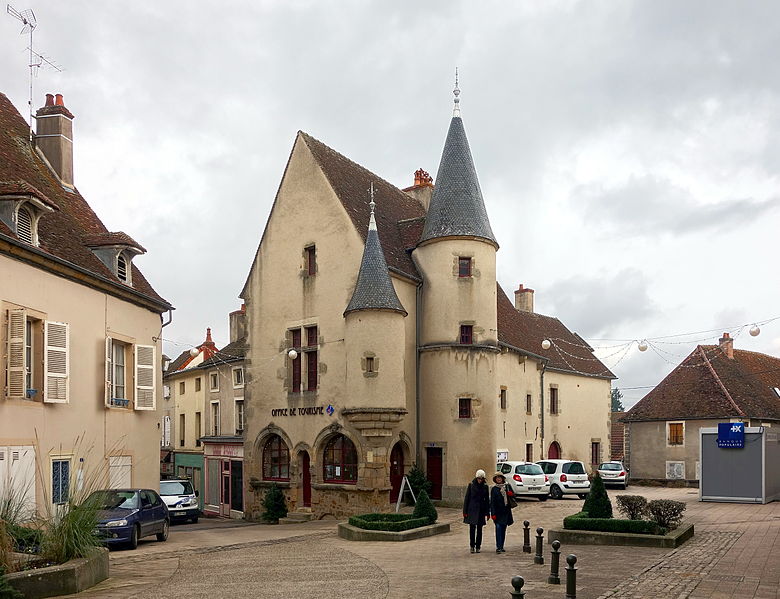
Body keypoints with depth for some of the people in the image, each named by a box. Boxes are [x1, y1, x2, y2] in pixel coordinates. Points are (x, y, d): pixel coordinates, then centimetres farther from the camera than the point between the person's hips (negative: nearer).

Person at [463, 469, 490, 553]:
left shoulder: (485, 486, 3)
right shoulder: (471, 485, -2)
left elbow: (487, 500, 8)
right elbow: (466, 498, 0)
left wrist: (487, 512, 3)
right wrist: (465, 511, -3)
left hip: (481, 510, 2)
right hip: (472, 510, -2)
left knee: (479, 529, 5)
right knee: (472, 529, -5)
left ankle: (478, 546, 14)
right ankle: (472, 546, 5)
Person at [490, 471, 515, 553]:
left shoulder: (508, 487, 8)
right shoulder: (494, 489, -1)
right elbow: (492, 502, -3)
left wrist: (511, 494, -10)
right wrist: (493, 514, -11)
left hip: (506, 511, 4)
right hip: (498, 512, -4)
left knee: (503, 529, 8)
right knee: (498, 528, -13)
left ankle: (501, 547, 15)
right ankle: (498, 547, -15)